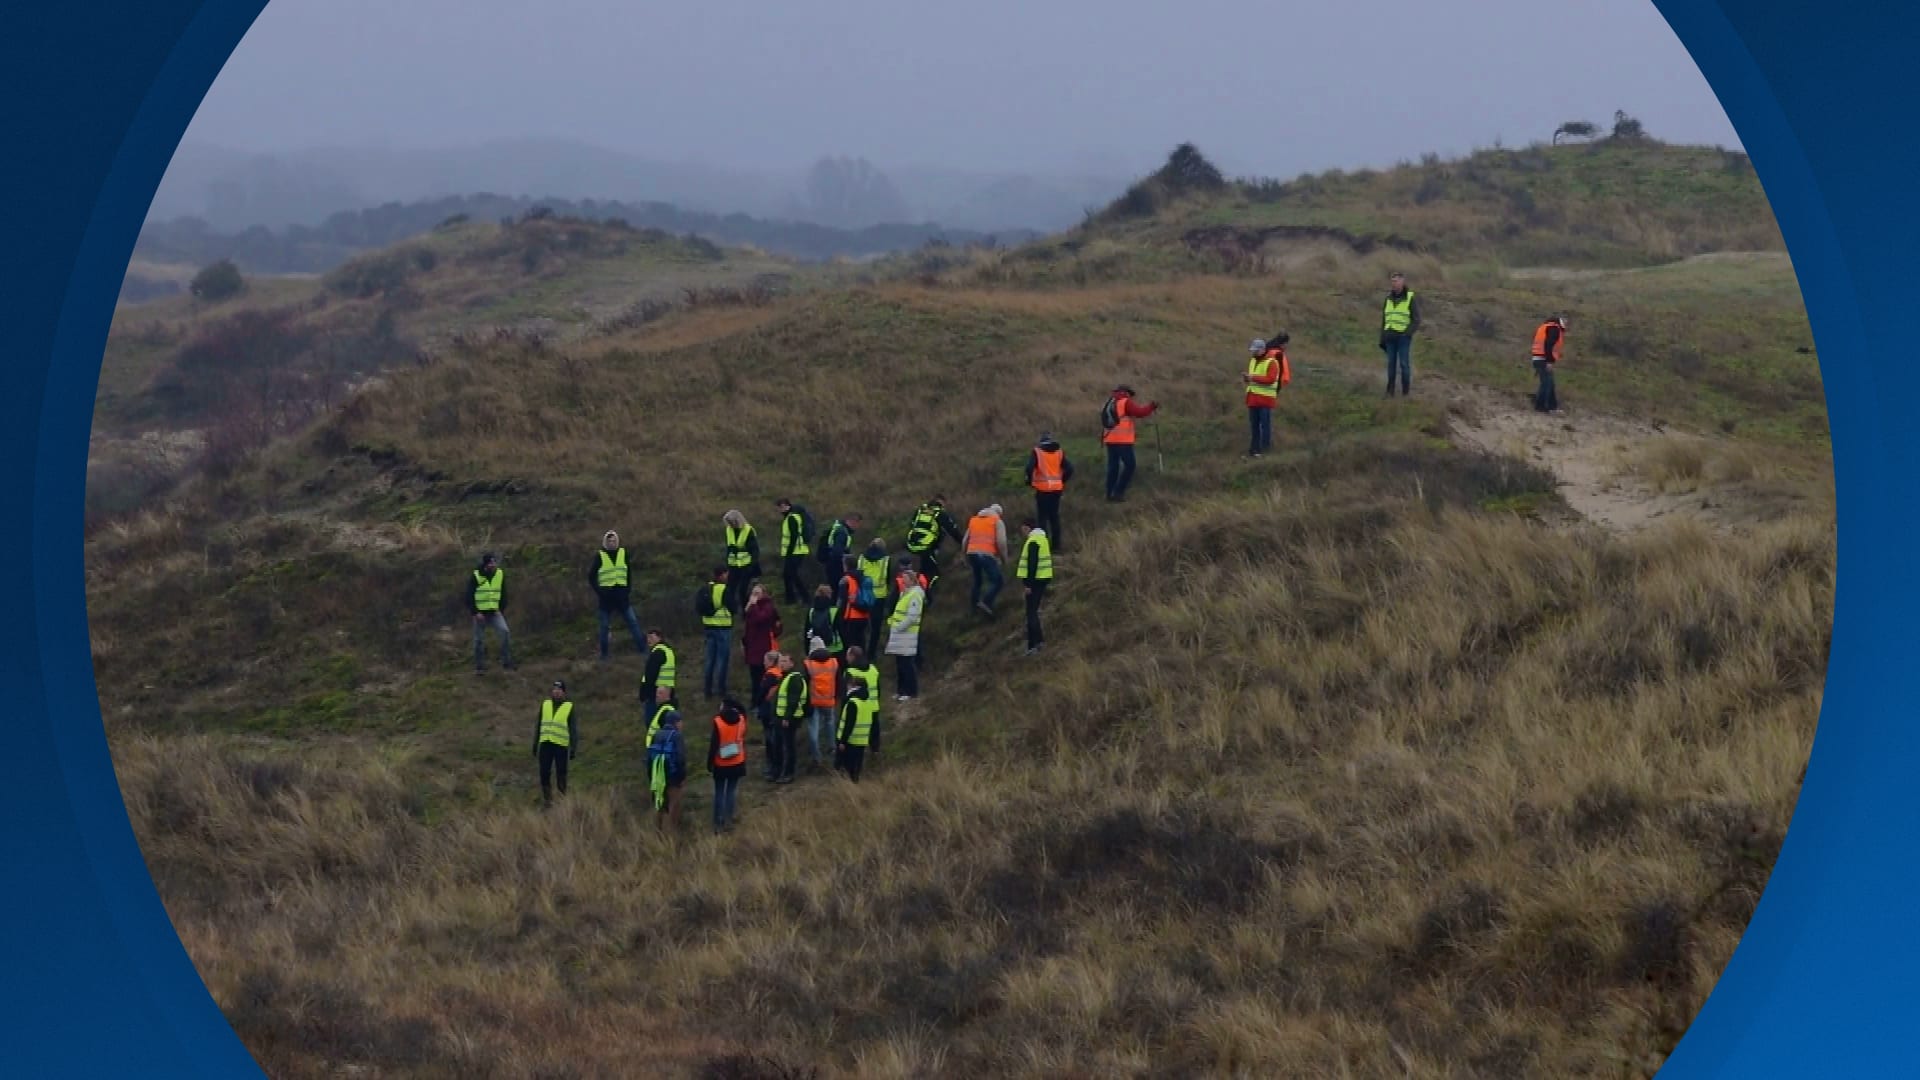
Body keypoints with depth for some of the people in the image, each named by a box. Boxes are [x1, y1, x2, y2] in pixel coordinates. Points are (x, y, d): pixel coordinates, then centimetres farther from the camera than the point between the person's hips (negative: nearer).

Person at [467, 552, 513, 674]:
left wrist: (501, 610, -1)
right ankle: (479, 667, 17)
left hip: (495, 612, 2)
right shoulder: (476, 576, -10)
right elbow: (469, 597, -7)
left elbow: (503, 595, 10)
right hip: (480, 613, -2)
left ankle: (507, 662, -14)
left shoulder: (500, 575, 0)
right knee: (479, 640, 3)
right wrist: (475, 612, -14)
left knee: (505, 632, -19)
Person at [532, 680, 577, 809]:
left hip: (561, 745, -3)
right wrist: (535, 745, 12)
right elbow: (538, 725, 15)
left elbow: (573, 729, 1)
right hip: (545, 745, 3)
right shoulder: (545, 705, 10)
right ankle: (547, 800, 11)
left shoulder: (569, 707, 0)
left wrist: (574, 749, -4)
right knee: (544, 774, 0)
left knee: (561, 774, 2)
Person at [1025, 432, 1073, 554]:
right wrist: (1063, 481, 13)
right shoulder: (1060, 452, 4)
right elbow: (1069, 469, -1)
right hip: (1056, 488, 3)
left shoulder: (1037, 452, -6)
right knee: (1054, 516, 13)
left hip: (1042, 489, -3)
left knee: (1042, 516, 4)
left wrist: (1029, 481, -3)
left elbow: (1029, 468, -19)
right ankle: (1056, 544, 15)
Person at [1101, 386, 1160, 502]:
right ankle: (1118, 492, -8)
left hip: (1110, 440, 7)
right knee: (1129, 465, -1)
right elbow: (1139, 413, -10)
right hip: (1123, 440, -7)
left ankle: (1110, 494, 6)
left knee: (1113, 467, 9)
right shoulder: (1126, 402, -4)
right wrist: (1152, 406, 2)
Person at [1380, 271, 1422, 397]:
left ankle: (1406, 391, 4)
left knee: (1404, 364, -4)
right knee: (1391, 364, 4)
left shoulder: (1411, 298, -7)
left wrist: (1407, 334, -19)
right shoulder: (1389, 299, 8)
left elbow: (1416, 320, -7)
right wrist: (1382, 338, 8)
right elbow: (1384, 320, 12)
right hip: (1390, 337, 4)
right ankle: (1390, 391, 9)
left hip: (1404, 337, -4)